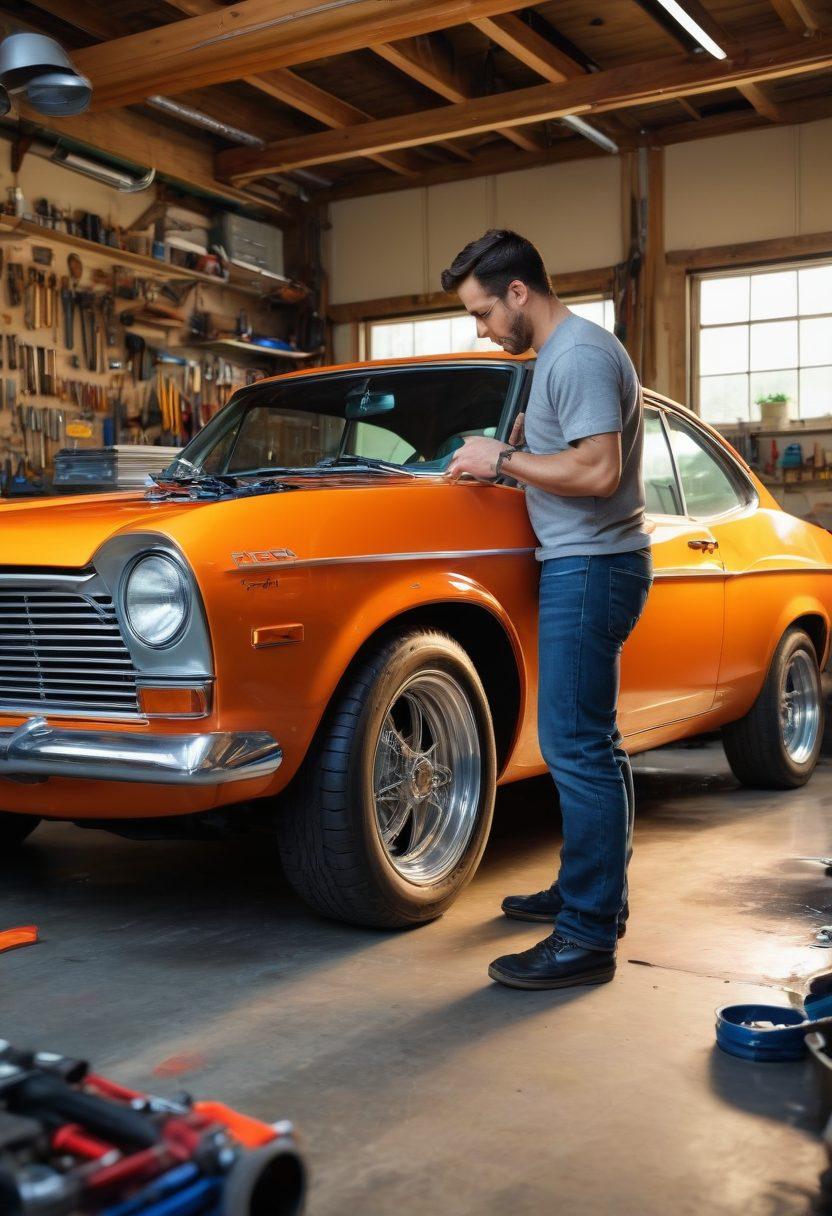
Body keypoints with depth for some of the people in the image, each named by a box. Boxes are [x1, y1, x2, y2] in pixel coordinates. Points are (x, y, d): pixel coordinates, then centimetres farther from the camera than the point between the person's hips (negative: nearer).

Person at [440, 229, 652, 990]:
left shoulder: (580, 355, -15)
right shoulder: (557, 354, 17)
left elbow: (599, 471, -23)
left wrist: (502, 460, -14)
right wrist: (501, 456, 12)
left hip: (592, 568, -11)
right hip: (586, 565, 11)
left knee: (578, 747, -11)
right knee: (589, 744, 16)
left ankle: (589, 938, -6)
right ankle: (593, 891, 28)